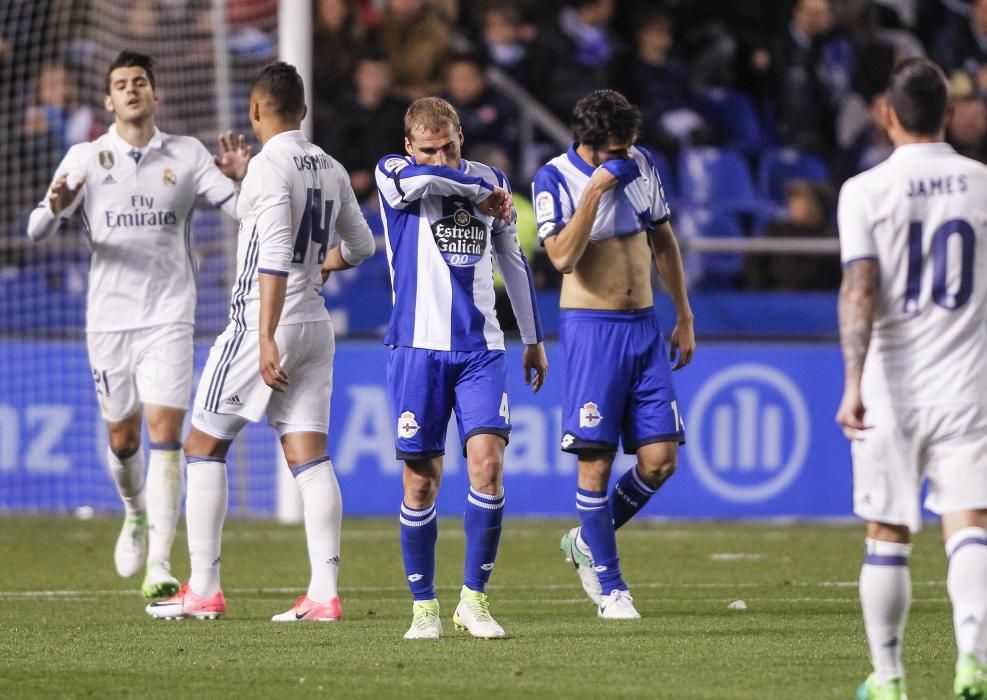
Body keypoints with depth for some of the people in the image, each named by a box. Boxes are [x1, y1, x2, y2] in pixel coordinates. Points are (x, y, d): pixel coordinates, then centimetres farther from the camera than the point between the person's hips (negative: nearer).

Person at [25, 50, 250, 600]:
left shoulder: (188, 156, 4)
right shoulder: (85, 158, 6)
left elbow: (243, 209, 1)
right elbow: (38, 230, 1)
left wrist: (241, 179, -20)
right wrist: (55, 208, -22)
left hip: (169, 317, -2)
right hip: (109, 317, 2)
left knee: (165, 432, -13)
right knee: (122, 436, 10)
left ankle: (160, 567, -16)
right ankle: (136, 516, 42)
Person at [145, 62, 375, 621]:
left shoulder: (270, 166, -13)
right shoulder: (331, 170, 10)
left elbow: (275, 256, -20)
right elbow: (361, 246, 23)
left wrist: (266, 338, -23)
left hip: (264, 321, -7)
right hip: (315, 324, 7)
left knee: (204, 446, 4)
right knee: (310, 456, 3)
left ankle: (204, 590, 2)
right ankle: (325, 592, -5)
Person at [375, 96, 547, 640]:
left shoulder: (490, 181, 12)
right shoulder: (393, 173, 1)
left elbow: (513, 262, 23)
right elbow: (420, 181, -24)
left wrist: (533, 339, 25)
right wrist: (481, 195, -10)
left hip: (480, 350, 2)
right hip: (418, 348, -2)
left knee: (487, 463, -13)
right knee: (421, 479, -2)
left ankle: (473, 597, -3)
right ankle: (424, 606, 11)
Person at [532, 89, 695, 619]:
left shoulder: (641, 164, 8)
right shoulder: (555, 179, -9)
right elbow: (562, 257, -21)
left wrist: (684, 316, 18)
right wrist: (595, 189, -24)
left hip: (644, 326, 5)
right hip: (590, 328, -5)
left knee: (660, 459, 0)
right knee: (596, 462, -6)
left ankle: (587, 542, 22)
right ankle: (609, 585, 5)